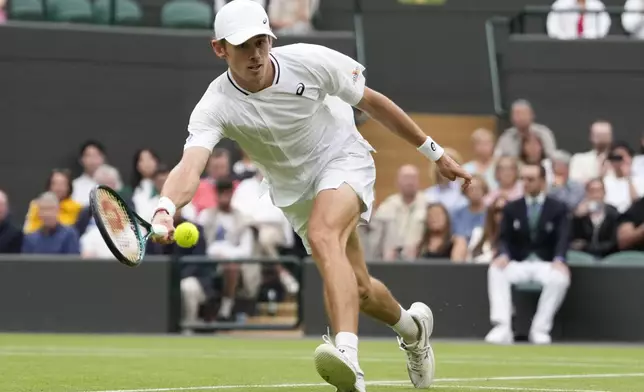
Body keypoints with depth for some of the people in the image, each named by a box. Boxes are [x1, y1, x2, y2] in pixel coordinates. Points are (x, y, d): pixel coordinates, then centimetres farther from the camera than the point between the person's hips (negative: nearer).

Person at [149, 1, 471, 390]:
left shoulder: (309, 61, -23)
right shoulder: (216, 107, -24)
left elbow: (372, 101, -8)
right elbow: (190, 166, -40)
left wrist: (435, 153, -1)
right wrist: (165, 210, -63)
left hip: (344, 158, -3)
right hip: (295, 190, 3)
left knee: (322, 235, -33)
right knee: (356, 288, 9)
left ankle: (348, 358, -50)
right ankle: (413, 328, 44)